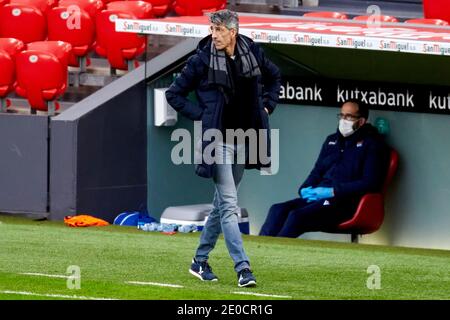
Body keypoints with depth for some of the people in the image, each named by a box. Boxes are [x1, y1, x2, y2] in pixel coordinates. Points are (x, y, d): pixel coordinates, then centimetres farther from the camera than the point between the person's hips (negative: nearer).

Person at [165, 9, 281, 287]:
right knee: (229, 205, -12)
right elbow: (174, 94, -1)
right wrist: (200, 115, -9)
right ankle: (243, 268, -17)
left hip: (244, 139, 5)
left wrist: (267, 106, 10)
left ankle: (201, 261, 26)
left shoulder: (253, 53, 2)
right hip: (218, 140, -5)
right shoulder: (202, 60, -10)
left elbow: (274, 76, 23)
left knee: (223, 204, 13)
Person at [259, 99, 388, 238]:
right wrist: (305, 189, 3)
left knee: (297, 216, -30)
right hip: (319, 196, 7)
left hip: (346, 202, -7)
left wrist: (333, 192, -15)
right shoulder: (332, 140, 23)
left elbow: (370, 183, -9)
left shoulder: (371, 144, 1)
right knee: (278, 210, -19)